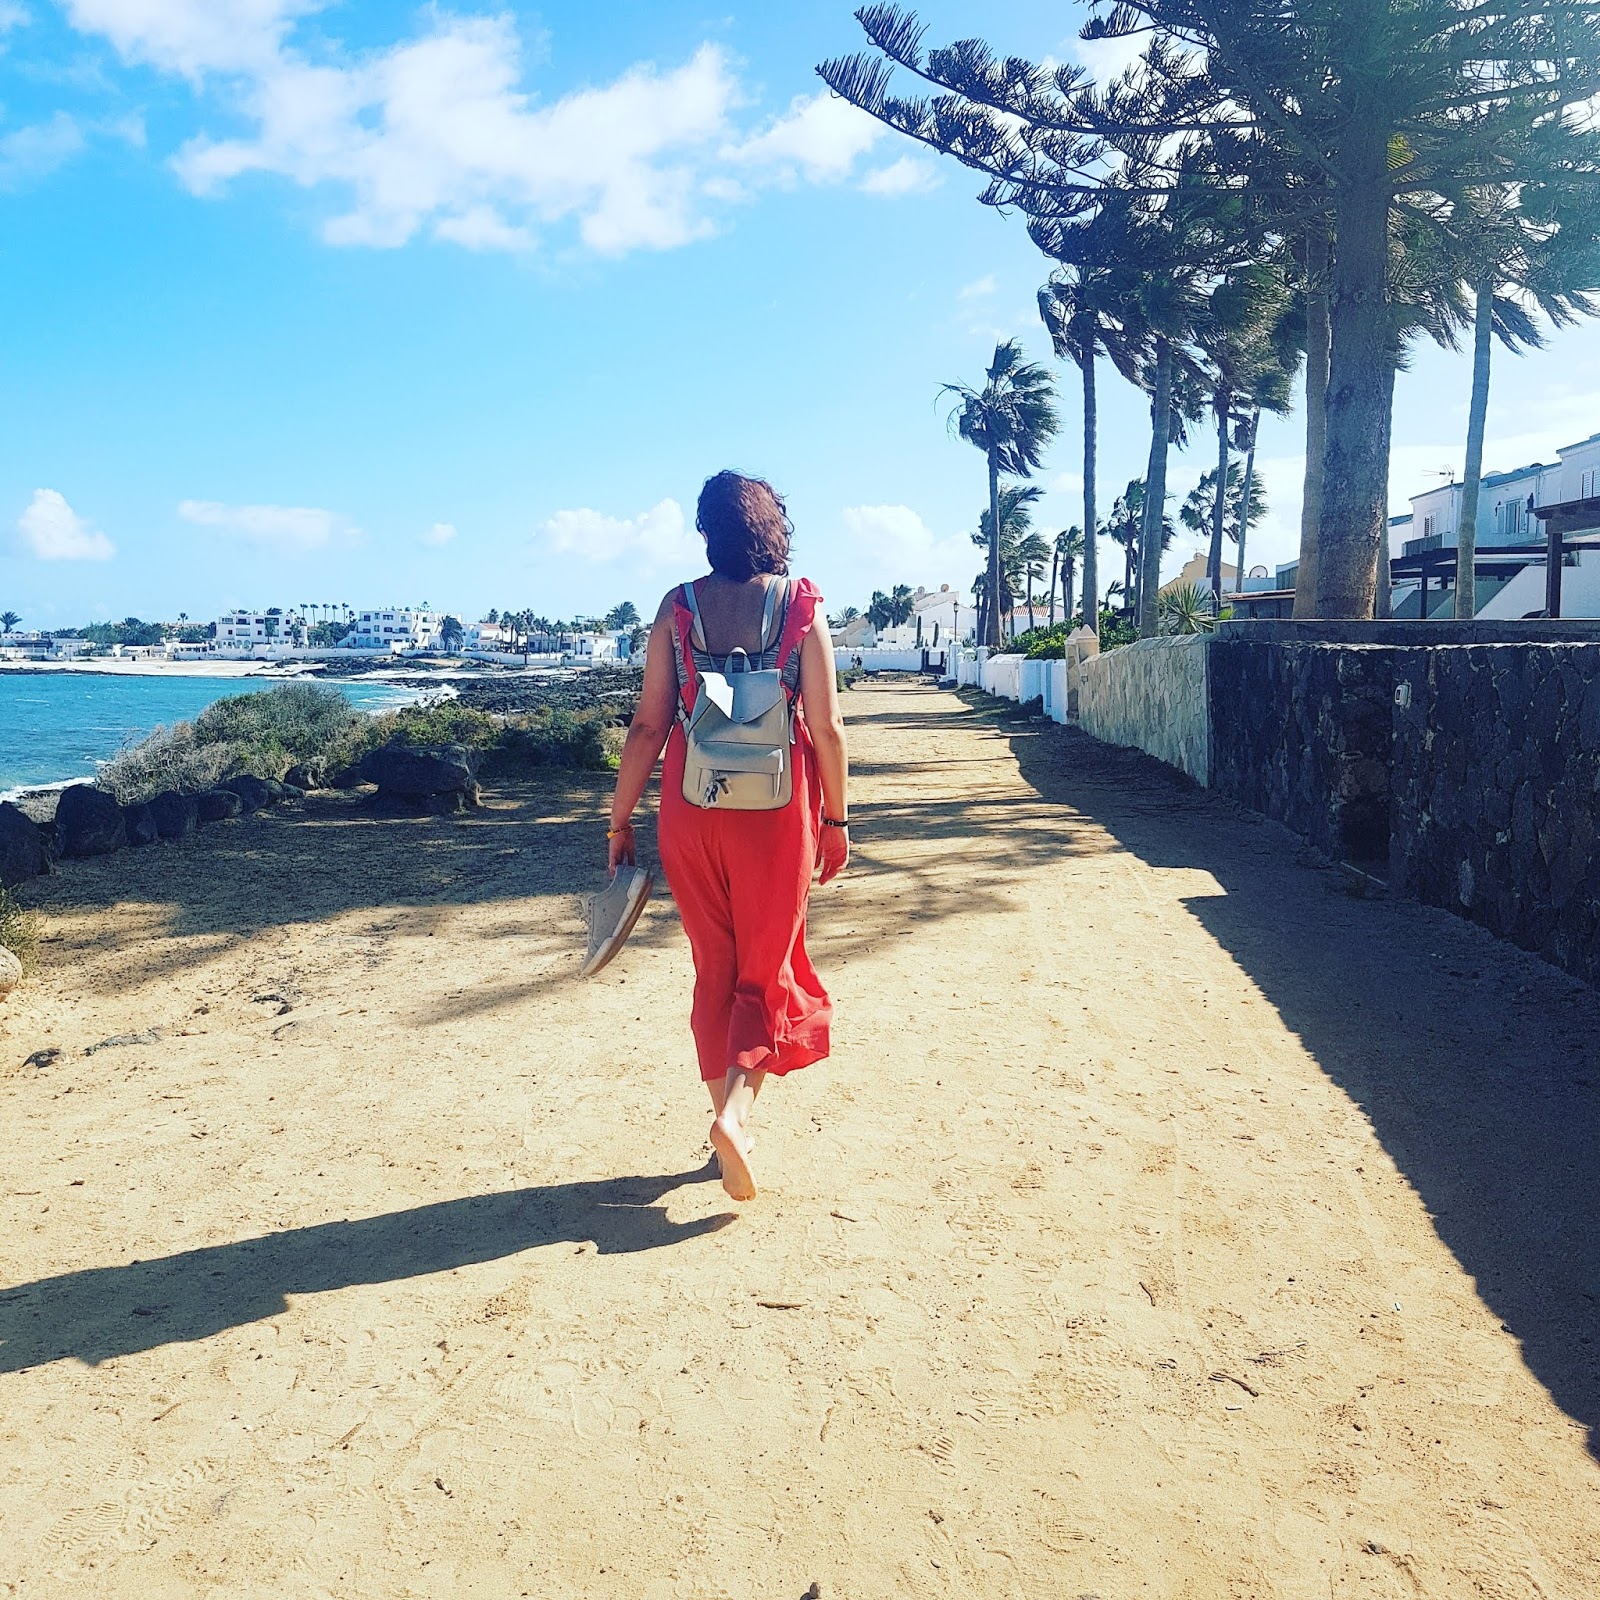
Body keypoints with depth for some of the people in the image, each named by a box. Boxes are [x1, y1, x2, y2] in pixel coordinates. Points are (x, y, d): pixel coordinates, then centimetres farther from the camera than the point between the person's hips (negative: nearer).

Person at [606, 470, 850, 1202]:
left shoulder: (677, 607, -1)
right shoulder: (803, 607, -4)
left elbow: (649, 724, -3)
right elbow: (826, 728, -7)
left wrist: (620, 819, 5)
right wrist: (836, 820, 4)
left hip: (693, 809, 2)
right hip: (776, 812, -1)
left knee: (715, 970, 17)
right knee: (767, 971, 13)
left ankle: (730, 1123, 24)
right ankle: (734, 1109, -8)